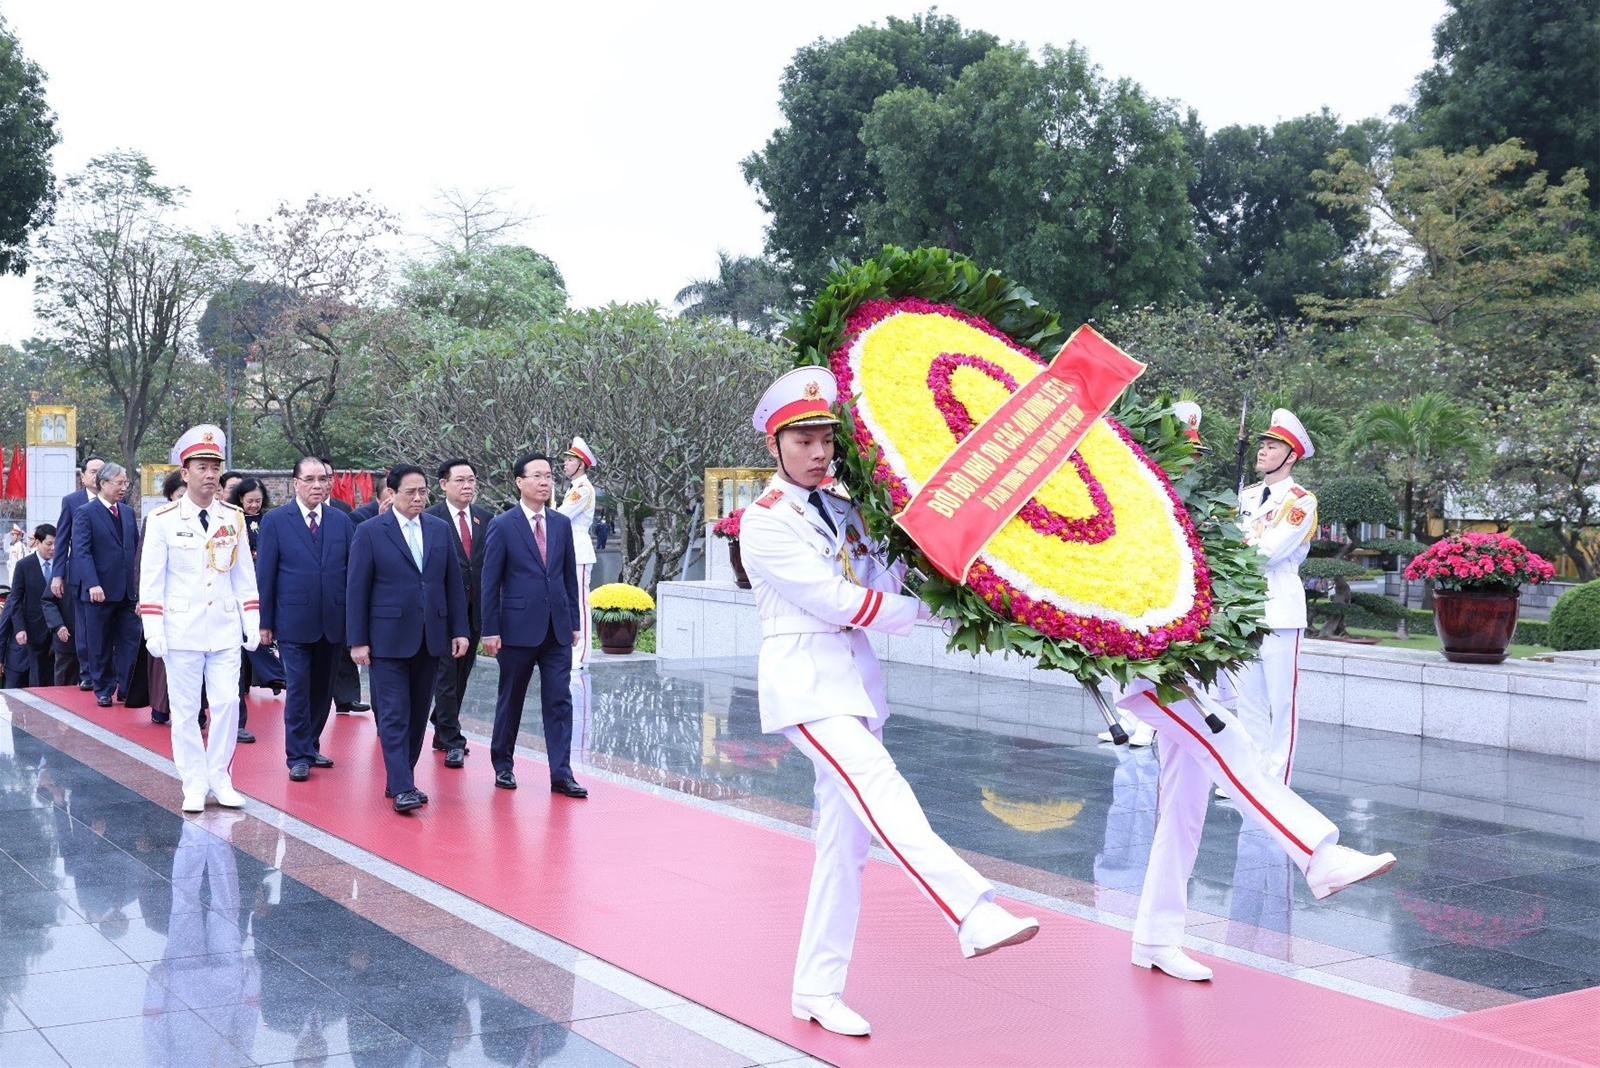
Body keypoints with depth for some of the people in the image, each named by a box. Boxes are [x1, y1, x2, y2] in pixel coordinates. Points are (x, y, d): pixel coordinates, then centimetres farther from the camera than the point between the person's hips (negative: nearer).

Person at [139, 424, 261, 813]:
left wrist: (253, 622, 5)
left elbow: (245, 574, 9)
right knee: (185, 710, 3)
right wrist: (153, 631, -8)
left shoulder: (233, 518, 5)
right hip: (181, 629, -2)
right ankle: (194, 786, 11)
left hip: (225, 628, 2)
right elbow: (150, 579, -3)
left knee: (227, 704, 0)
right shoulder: (162, 520, -3)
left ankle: (220, 780, 14)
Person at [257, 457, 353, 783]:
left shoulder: (342, 521, 6)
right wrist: (265, 622, -4)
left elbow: (353, 571, 7)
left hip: (333, 622, 3)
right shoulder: (275, 521, -1)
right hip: (294, 621, -3)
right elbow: (264, 574, -1)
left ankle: (310, 747, 25)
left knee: (322, 690, 11)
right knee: (298, 689, -2)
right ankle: (298, 756, 7)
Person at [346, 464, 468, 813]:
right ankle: (402, 788, -8)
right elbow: (357, 589, -3)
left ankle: (400, 779, 18)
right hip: (389, 638, -4)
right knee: (395, 715, -7)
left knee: (418, 715, 8)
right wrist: (357, 640, -7)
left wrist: (459, 630, 5)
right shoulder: (370, 532, -3)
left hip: (430, 638, 4)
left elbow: (454, 583, 11)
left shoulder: (440, 529, 9)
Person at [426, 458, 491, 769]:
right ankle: (453, 741, 1)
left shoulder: (486, 519, 8)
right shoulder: (430, 519, -6)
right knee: (447, 674, -3)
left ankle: (442, 731, 27)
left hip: (474, 609, 5)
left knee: (462, 674, 13)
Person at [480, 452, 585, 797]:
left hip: (557, 628, 3)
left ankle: (561, 774, 1)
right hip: (518, 627, -3)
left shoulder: (562, 524, 7)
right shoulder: (502, 526, -5)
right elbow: (490, 582, -5)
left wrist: (573, 622, 9)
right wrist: (490, 630, -9)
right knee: (510, 701, 10)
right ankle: (503, 765, 26)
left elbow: (569, 576, 12)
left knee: (559, 702, -1)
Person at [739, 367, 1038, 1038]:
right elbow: (833, 600, -13)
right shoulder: (765, 521, -5)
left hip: (855, 677, 7)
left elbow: (882, 585, 4)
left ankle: (816, 990, 12)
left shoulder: (842, 510, 15)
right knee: (877, 782, -29)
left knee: (846, 840, 5)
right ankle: (974, 915, -44)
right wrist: (931, 610, -8)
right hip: (804, 677, -7)